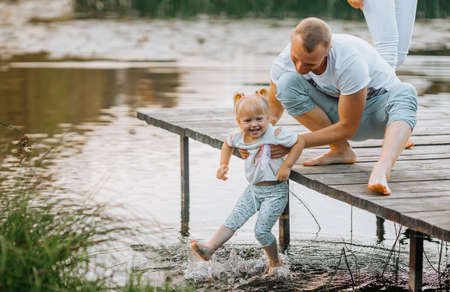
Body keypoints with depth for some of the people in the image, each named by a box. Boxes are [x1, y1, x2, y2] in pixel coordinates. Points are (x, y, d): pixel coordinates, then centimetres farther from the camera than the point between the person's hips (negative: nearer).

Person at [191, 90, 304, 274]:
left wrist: (286, 166, -18)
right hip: (253, 189, 6)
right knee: (233, 221, -3)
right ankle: (209, 249, -6)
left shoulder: (275, 134, -19)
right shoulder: (239, 137, -1)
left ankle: (275, 262, 14)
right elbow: (228, 145, 22)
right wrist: (223, 165, 9)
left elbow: (298, 142, -12)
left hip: (275, 191, -6)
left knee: (261, 230, -8)